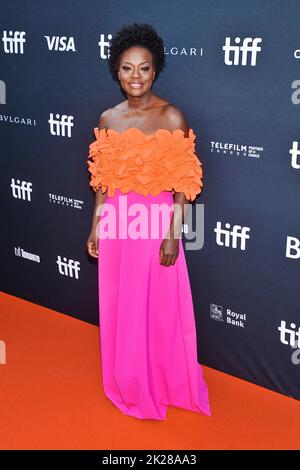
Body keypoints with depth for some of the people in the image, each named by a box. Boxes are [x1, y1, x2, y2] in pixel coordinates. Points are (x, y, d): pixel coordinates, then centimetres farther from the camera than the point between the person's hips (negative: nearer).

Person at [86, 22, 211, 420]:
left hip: (155, 226, -4)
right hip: (116, 227, 4)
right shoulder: (108, 119, 5)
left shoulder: (171, 117, -9)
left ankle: (165, 384, 30)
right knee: (119, 309, 15)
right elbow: (102, 180, 10)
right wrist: (95, 227, 10)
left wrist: (173, 235, -13)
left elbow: (183, 185, -9)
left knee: (160, 310, 8)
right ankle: (128, 384, 35)